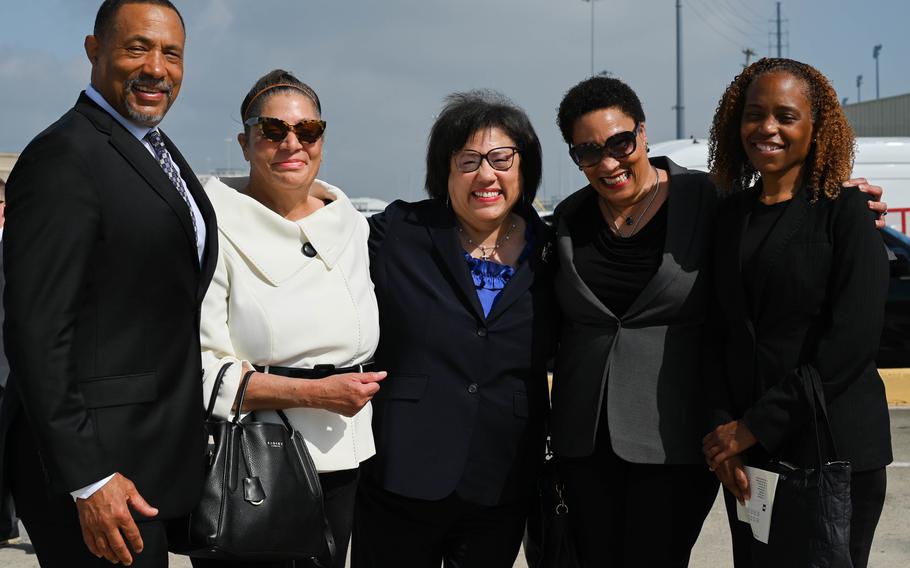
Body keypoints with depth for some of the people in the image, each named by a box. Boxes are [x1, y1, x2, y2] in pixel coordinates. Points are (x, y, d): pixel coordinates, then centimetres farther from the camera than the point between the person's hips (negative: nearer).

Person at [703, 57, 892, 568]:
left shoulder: (845, 210, -5)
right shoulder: (732, 215, 9)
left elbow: (852, 341, -14)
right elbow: (722, 335, 8)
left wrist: (758, 424, -14)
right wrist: (724, 433, -6)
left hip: (834, 451, -4)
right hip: (745, 455, 5)